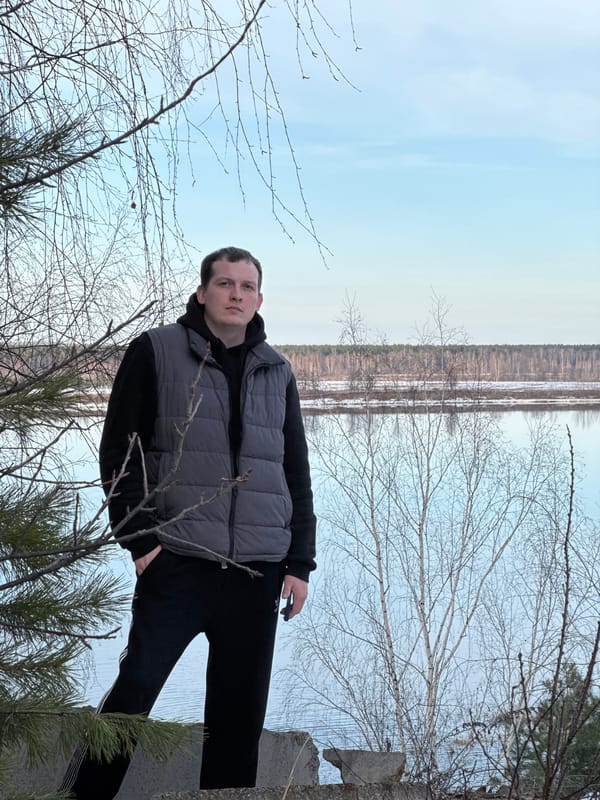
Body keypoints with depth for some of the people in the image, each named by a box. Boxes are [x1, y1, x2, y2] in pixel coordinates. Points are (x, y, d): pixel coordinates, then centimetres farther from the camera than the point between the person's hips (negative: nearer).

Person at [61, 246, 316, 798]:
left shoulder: (276, 373, 14)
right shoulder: (156, 353, 3)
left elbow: (297, 474, 15)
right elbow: (119, 451, 0)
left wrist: (300, 562, 8)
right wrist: (139, 537, -9)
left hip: (257, 573, 4)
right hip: (176, 564, -3)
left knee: (241, 715, 6)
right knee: (133, 692, -6)